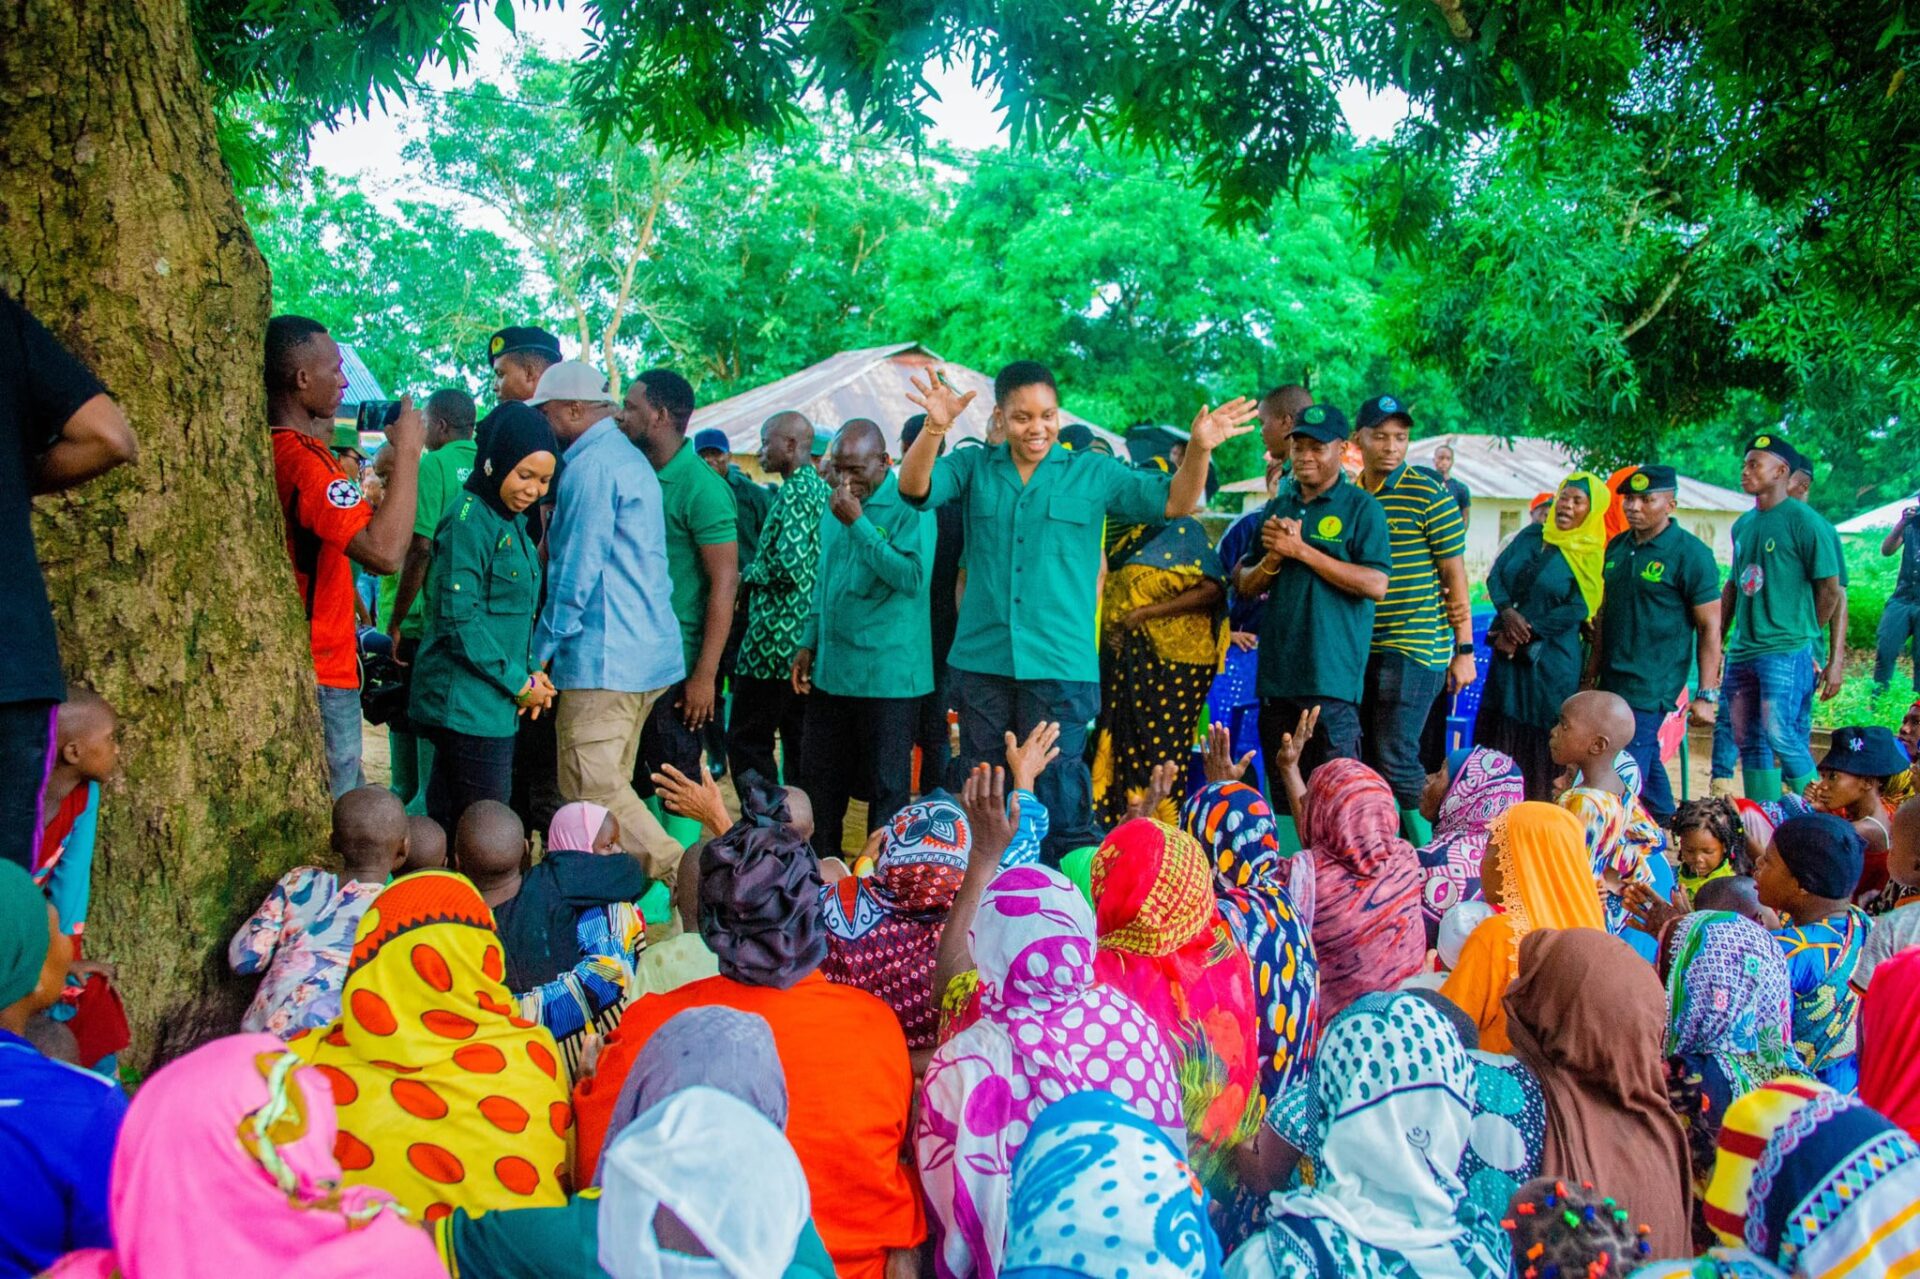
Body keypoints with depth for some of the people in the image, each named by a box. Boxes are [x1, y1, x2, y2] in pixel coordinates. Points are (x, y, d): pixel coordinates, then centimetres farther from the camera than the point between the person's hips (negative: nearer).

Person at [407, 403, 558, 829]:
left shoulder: (514, 523, 14)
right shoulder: (469, 520, -14)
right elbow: (458, 620, -19)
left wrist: (529, 673, 4)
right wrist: (519, 683, -13)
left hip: (495, 704, 9)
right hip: (468, 706, -9)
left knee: (451, 825, 14)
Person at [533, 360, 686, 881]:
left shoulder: (591, 466, -13)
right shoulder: (629, 458, 18)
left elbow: (576, 573, -15)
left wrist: (541, 652, -7)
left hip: (603, 660, -10)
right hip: (650, 655, 10)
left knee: (593, 794, -7)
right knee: (610, 786, 13)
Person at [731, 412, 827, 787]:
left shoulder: (795, 493, -14)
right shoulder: (820, 488, 14)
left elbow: (791, 566, -24)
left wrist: (749, 575, -7)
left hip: (777, 640, -9)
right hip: (808, 640, 9)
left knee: (746, 741, -3)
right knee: (799, 741, 13)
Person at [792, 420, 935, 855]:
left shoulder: (909, 507, -11)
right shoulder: (834, 508, 12)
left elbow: (914, 577, -24)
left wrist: (859, 523, -22)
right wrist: (808, 644, 16)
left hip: (887, 675, -7)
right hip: (830, 671, 8)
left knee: (886, 787, 3)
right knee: (818, 781, 15)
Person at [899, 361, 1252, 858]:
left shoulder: (1093, 474, 4)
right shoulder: (974, 467, 6)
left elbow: (1175, 501, 0)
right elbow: (915, 488, -9)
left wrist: (1199, 449, -19)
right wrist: (935, 429, -27)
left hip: (1059, 664, -2)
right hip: (981, 659, 2)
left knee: (1057, 793, -3)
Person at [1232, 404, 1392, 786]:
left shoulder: (1362, 507, -1)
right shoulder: (1278, 507, 16)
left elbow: (1376, 585, -13)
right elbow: (1245, 585, 16)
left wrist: (1301, 550, -13)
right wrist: (1273, 557, -6)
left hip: (1332, 674, -6)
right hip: (1276, 671, 6)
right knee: (1282, 793, 12)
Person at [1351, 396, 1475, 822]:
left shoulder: (1429, 495, -6)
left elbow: (1455, 575, -5)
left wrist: (1464, 651, -7)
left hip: (1415, 649, -6)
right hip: (1360, 650, 6)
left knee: (1396, 761, -9)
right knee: (1369, 761, 11)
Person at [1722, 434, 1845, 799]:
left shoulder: (1805, 522, -8)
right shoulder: (1743, 525, 14)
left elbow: (1830, 589, -6)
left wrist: (1803, 633, 2)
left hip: (1786, 651, -7)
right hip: (1742, 651, 7)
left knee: (1781, 736, -12)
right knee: (1750, 741, 9)